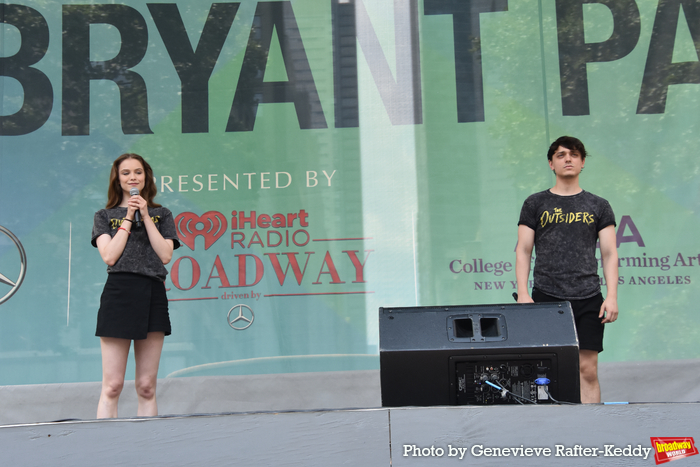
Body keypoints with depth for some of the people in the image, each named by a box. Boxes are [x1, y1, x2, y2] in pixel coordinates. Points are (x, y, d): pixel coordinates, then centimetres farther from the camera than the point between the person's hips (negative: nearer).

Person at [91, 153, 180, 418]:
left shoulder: (162, 215, 17)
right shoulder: (104, 216, 14)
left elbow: (165, 255, 3)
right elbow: (110, 256, -1)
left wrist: (145, 216, 1)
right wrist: (129, 217, 1)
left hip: (153, 295, 2)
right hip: (118, 294, -1)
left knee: (147, 388, 4)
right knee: (112, 386, -6)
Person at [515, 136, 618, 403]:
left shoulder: (598, 206, 13)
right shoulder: (535, 204, 10)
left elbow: (609, 254, 9)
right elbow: (523, 251, 7)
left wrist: (612, 296, -3)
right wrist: (523, 293, -5)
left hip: (588, 299, 1)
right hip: (546, 297, -1)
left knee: (588, 370, -1)